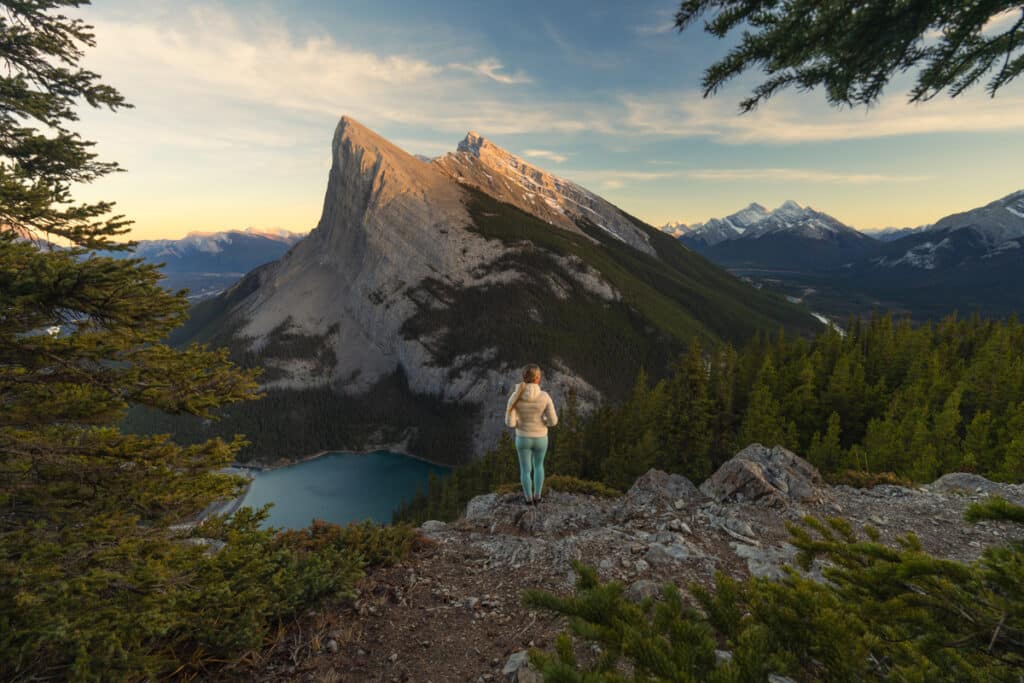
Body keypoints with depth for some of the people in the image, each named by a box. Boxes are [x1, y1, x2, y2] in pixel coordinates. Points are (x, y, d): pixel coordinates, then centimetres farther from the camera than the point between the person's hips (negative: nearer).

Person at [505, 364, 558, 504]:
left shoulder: (515, 396, -21)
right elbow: (553, 421, -18)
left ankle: (529, 498, 42)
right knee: (538, 465, 31)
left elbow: (509, 422, -18)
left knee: (525, 469, 26)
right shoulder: (544, 396, -24)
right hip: (540, 439, 0)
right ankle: (537, 496, 41)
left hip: (523, 439, 0)